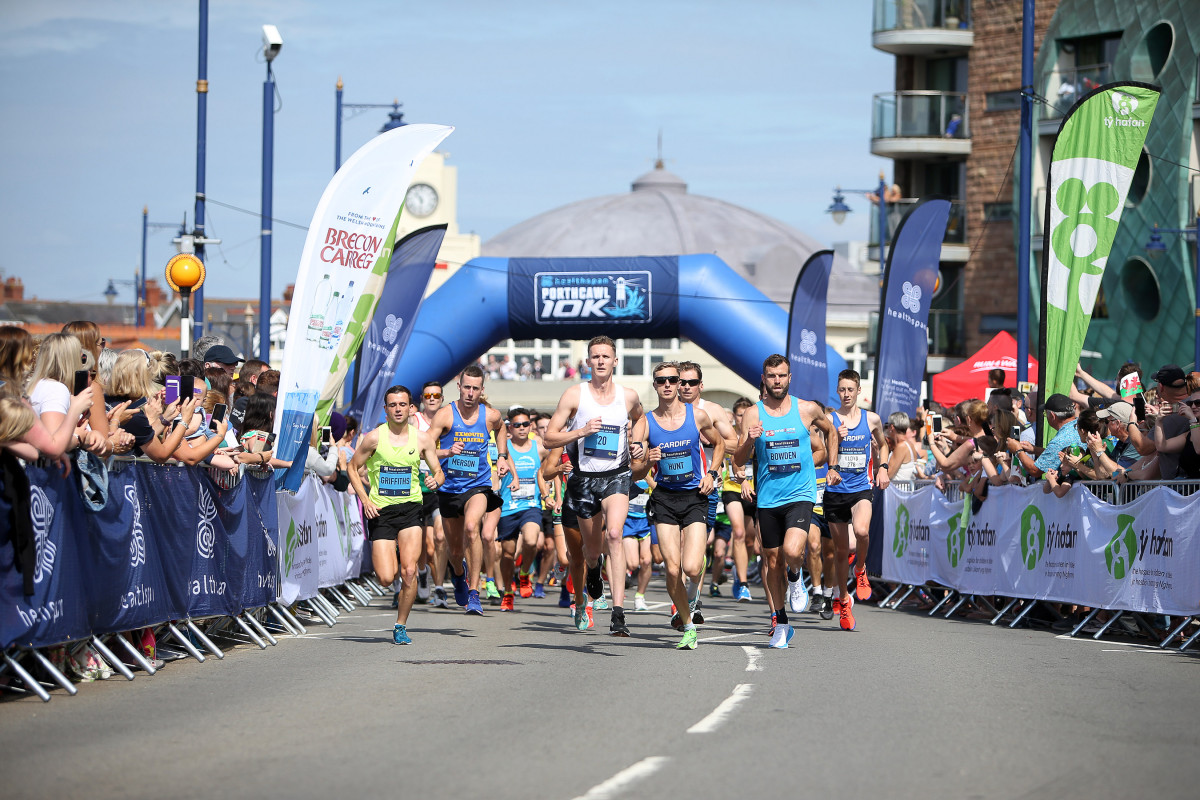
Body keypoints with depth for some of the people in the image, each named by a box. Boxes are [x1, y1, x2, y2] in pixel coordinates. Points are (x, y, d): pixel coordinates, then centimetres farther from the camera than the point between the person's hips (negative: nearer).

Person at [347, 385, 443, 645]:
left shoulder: (422, 439, 3)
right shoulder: (374, 438, -3)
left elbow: (438, 472, 9)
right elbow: (353, 468, 6)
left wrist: (435, 480, -15)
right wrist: (365, 500, -6)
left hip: (410, 508, 1)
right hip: (380, 511, -1)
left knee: (409, 571, -15)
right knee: (386, 579, -9)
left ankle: (401, 626, 2)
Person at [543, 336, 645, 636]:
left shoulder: (629, 396, 1)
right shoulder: (575, 394, -4)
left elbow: (641, 421, 25)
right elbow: (549, 438, -4)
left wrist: (640, 448, 7)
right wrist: (581, 431, -18)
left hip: (616, 476, -1)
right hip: (584, 477, 1)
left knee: (614, 534, -25)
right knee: (592, 546, 13)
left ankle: (618, 612, -31)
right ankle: (593, 568, 55)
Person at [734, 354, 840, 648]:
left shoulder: (807, 410, 0)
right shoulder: (753, 414, -2)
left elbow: (830, 432, 22)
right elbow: (738, 461, -5)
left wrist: (832, 467, 16)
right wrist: (749, 441, -24)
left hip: (800, 494, -2)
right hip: (768, 498, 2)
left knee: (792, 551, -23)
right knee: (772, 560, 7)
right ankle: (781, 623, 21)